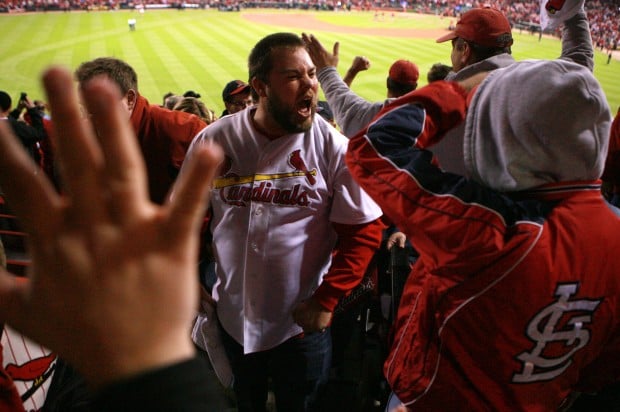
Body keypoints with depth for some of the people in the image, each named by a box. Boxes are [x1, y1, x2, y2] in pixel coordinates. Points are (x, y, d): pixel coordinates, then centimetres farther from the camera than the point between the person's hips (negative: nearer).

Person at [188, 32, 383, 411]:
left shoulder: (333, 147, -13)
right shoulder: (213, 141, -7)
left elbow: (364, 230, -10)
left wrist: (327, 301, -14)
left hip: (303, 323, -2)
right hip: (233, 318, 2)